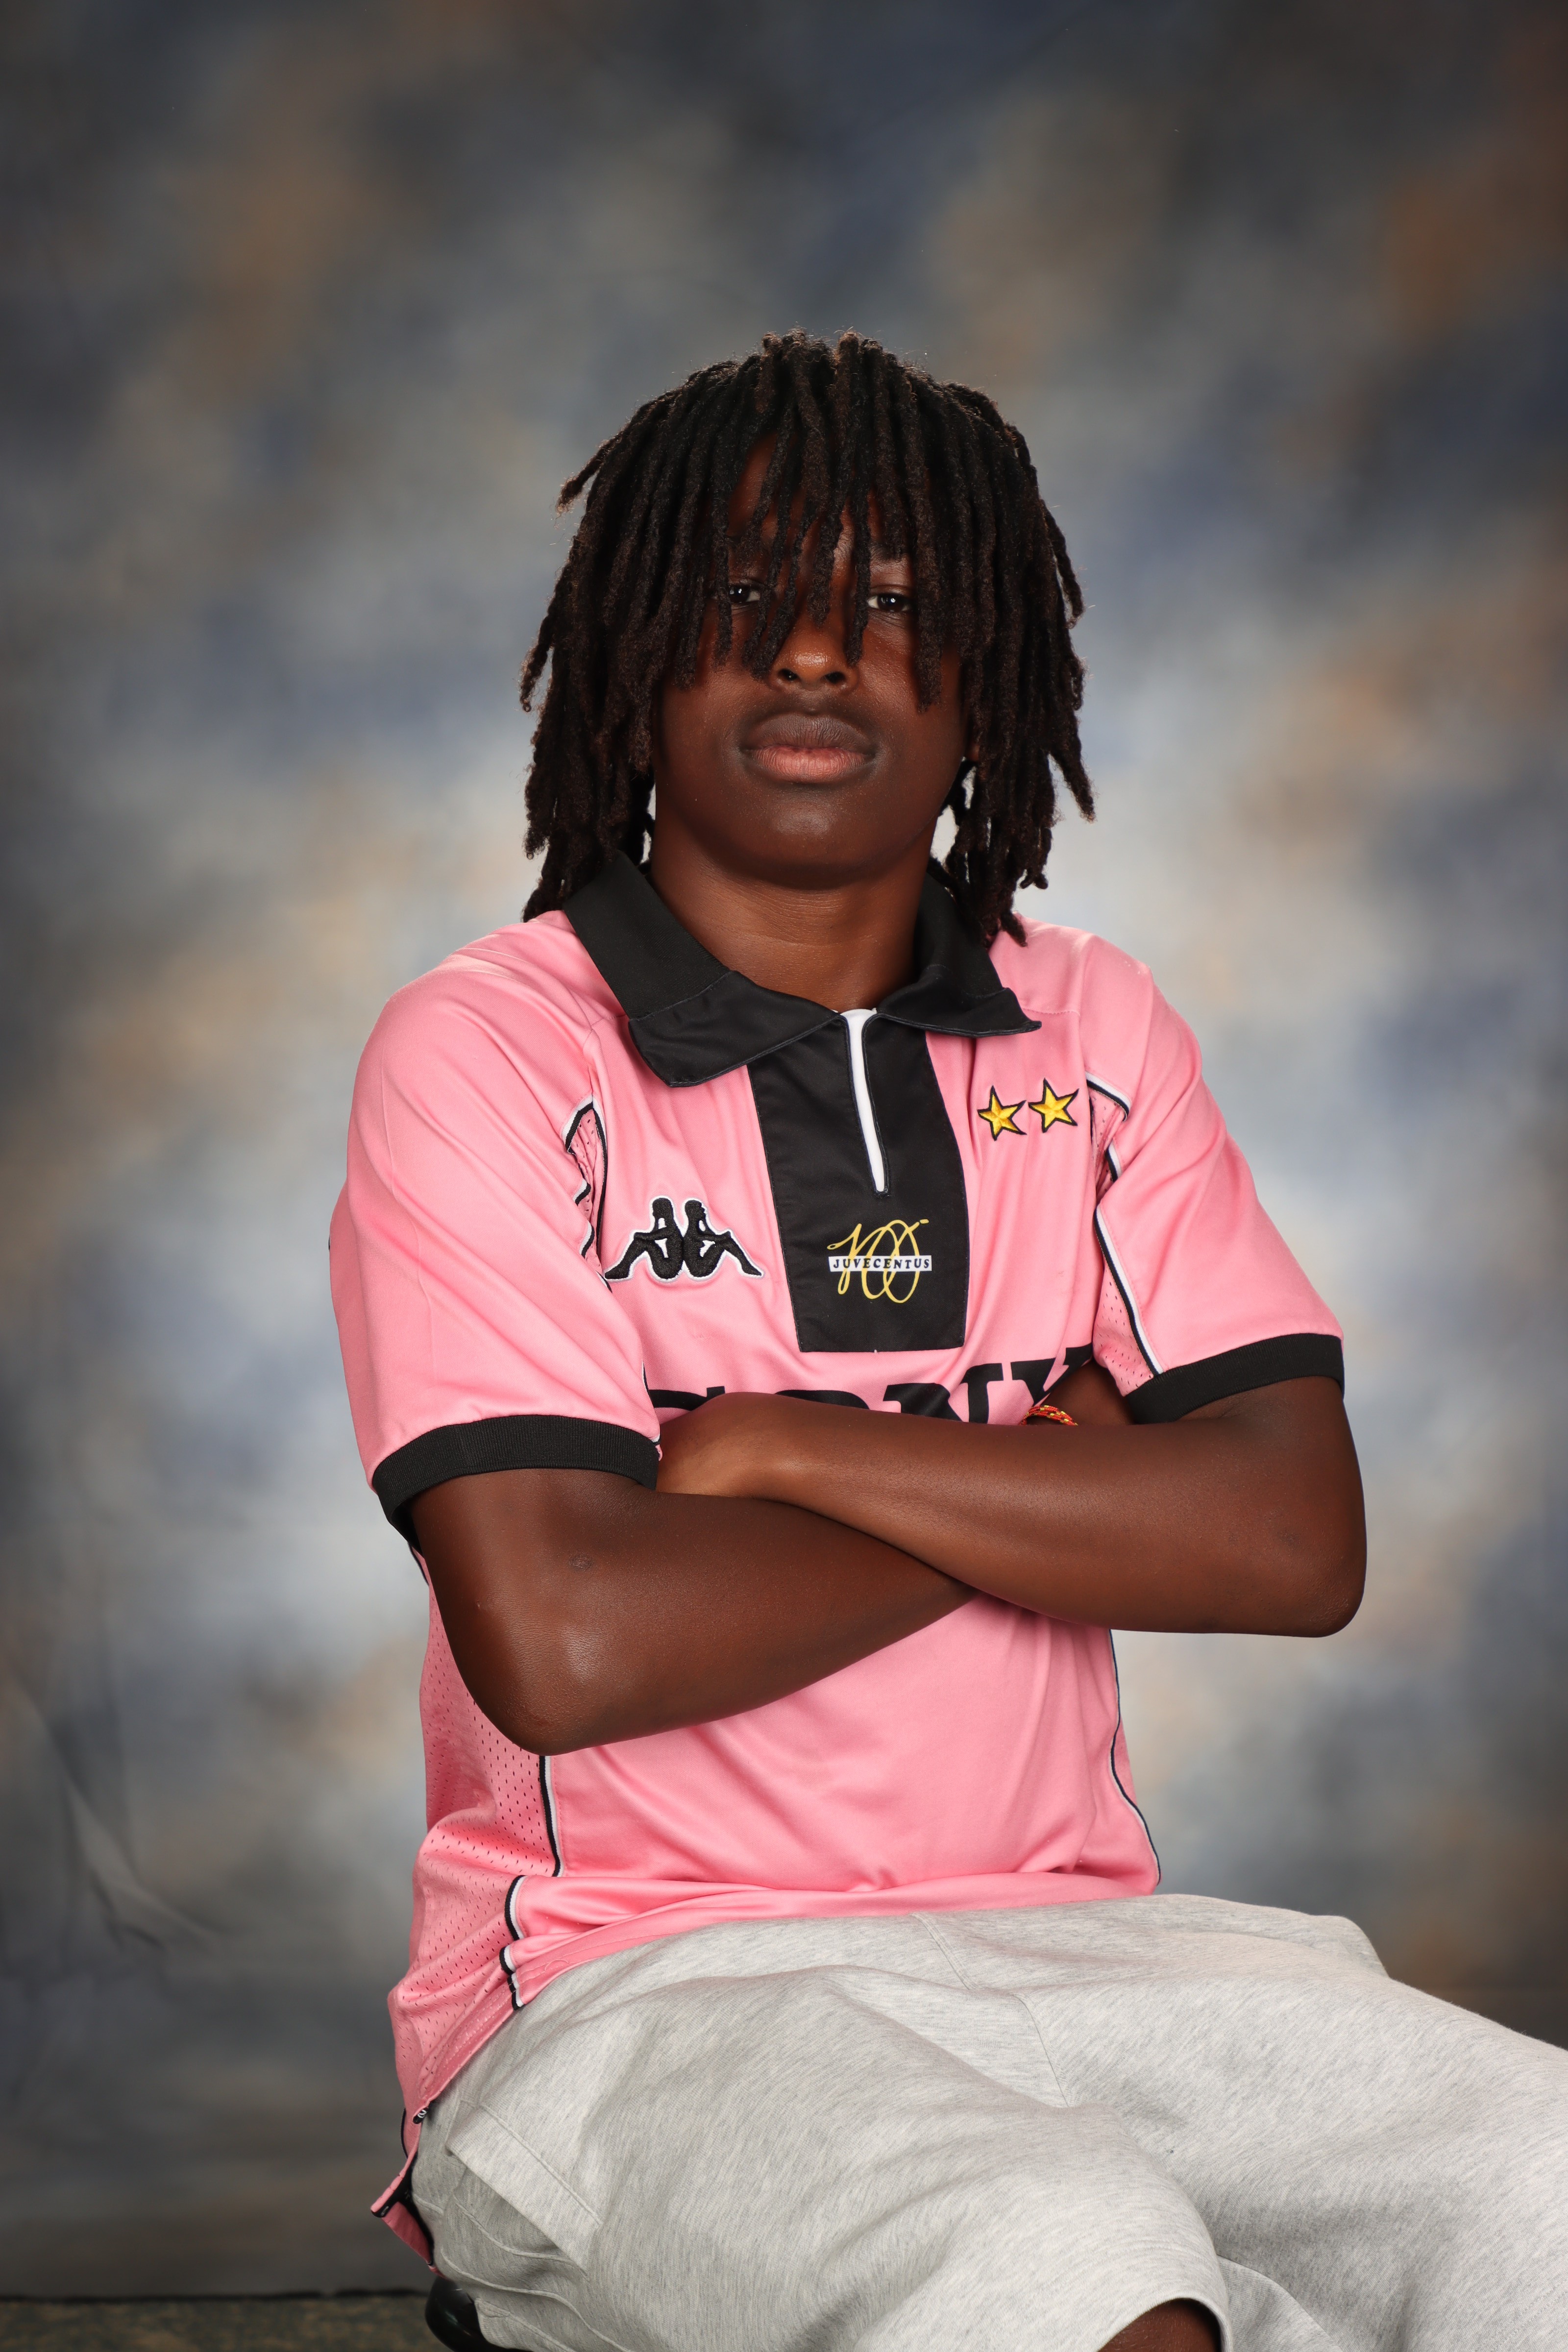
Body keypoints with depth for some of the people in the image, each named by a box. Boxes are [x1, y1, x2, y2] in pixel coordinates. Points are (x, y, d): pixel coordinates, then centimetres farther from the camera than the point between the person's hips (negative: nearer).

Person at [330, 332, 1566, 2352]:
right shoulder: (484, 1053, -3)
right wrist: (1049, 1488, -5)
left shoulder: (1094, 1035, 11)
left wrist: (785, 1447, -11)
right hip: (630, 1984, -4)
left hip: (1072, 1940, 5)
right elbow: (562, 1645, -16)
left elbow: (1296, 1542, -2)